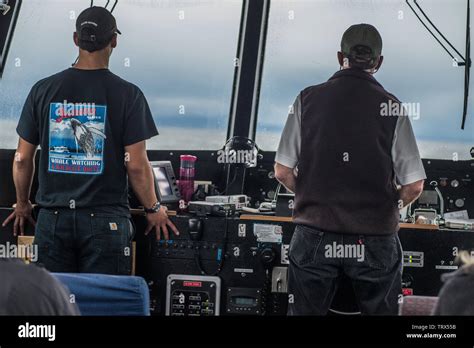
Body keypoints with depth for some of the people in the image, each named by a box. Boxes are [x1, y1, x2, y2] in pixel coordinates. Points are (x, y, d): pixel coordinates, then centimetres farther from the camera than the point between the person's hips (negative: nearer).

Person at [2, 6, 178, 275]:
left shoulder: (43, 90, 3)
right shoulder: (127, 94, -6)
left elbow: (23, 159, 7)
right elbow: (137, 165, -8)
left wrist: (22, 204, 23)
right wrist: (153, 209, 8)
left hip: (53, 219, 3)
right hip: (105, 220, -3)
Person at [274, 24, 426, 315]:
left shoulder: (308, 99, -1)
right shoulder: (391, 107, -5)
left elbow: (282, 172, 0)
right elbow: (414, 185, -5)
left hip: (314, 234, 1)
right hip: (375, 240, -1)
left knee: (305, 311, 12)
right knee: (380, 309, 14)